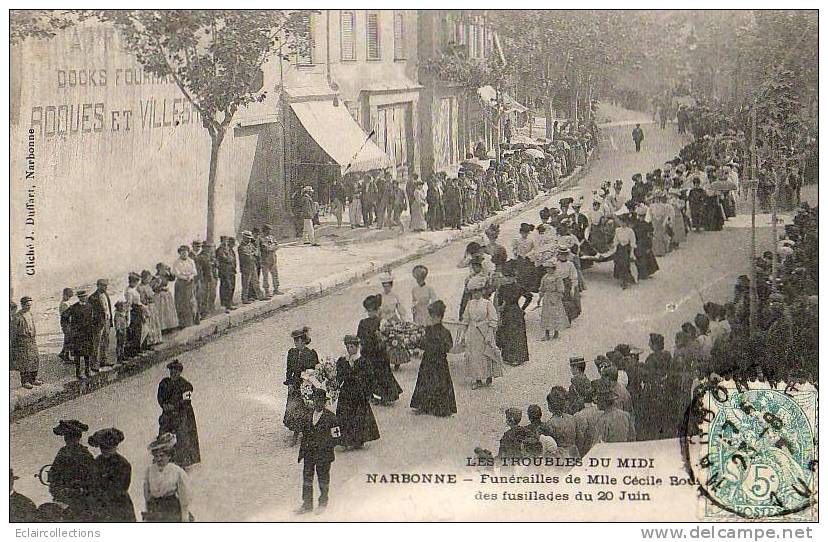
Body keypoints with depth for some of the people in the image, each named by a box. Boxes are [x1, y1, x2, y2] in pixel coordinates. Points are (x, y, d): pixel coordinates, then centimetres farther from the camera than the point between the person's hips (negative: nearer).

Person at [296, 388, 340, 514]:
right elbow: (304, 437, 14)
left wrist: (319, 445, -15)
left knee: (323, 479, 8)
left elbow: (335, 438, -9)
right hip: (309, 454, 5)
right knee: (307, 478, 7)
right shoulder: (308, 418, 7)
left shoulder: (331, 418, -9)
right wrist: (302, 454, 9)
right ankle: (307, 504, 17)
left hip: (324, 455, -5)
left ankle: (323, 504, 24)